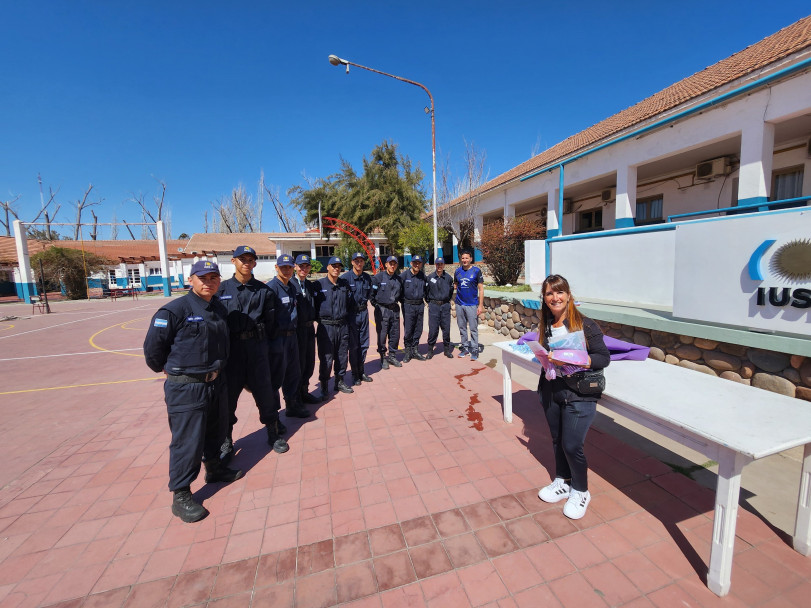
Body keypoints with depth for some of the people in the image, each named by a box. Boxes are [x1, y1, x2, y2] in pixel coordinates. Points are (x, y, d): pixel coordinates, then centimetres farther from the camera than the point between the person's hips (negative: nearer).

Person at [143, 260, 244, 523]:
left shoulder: (219, 308, 4)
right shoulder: (174, 310, -18)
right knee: (187, 441, 2)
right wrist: (166, 369, 2)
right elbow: (153, 345, -12)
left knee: (215, 431, 22)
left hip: (216, 381, 7)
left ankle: (214, 469, 44)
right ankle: (180, 496, 20)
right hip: (185, 387, -7)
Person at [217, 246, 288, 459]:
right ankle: (225, 441, 27)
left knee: (264, 390, 7)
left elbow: (269, 319, 6)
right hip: (231, 346, 0)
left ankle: (274, 434, 24)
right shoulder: (222, 289, 3)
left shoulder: (263, 290, 4)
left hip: (256, 345, 0)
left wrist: (256, 331, -3)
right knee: (228, 395, 8)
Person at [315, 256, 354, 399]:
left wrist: (347, 319, 11)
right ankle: (324, 386, 16)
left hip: (342, 326, 5)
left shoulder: (344, 284, 10)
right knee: (326, 358, 1)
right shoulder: (319, 285, -4)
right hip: (326, 327, -4)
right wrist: (320, 318, -8)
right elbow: (314, 305, -4)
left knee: (342, 356, 13)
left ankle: (339, 382, 29)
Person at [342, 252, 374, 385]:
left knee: (364, 344, 12)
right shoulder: (345, 277, -13)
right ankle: (355, 374, 16)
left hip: (363, 312, 5)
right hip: (351, 313, -5)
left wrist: (364, 301, 9)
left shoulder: (367, 278, 5)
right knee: (353, 345, 3)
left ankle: (361, 371, 26)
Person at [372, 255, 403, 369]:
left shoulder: (398, 279, 11)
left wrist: (396, 301, 12)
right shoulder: (378, 277, -5)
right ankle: (383, 357, 14)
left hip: (395, 309, 5)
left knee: (395, 334, 9)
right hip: (382, 310, -5)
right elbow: (372, 293, -5)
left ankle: (392, 356, 23)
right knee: (382, 334, 0)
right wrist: (376, 304, -4)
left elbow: (401, 293, 23)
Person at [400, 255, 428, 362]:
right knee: (408, 330, -2)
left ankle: (414, 350, 21)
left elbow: (426, 288, 21)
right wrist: (402, 301, -5)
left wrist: (426, 299, 13)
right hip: (408, 306, -4)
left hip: (420, 305, 4)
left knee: (418, 330, 9)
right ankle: (408, 351, 12)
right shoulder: (404, 275, -6)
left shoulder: (423, 276, 8)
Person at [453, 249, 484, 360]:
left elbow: (481, 288, -3)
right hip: (459, 304, 4)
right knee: (462, 328, 12)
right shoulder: (458, 271, 7)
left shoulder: (476, 271, -3)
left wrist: (481, 305, -8)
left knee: (473, 328, -1)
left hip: (472, 304, -4)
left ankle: (474, 349, 9)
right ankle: (464, 347, 24)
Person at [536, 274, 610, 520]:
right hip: (551, 392, 5)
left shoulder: (585, 325, -14)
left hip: (579, 395, -5)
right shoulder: (547, 325, 2)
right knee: (557, 440, 17)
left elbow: (604, 357, -11)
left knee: (572, 445, 0)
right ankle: (562, 482, 40)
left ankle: (580, 492, 27)